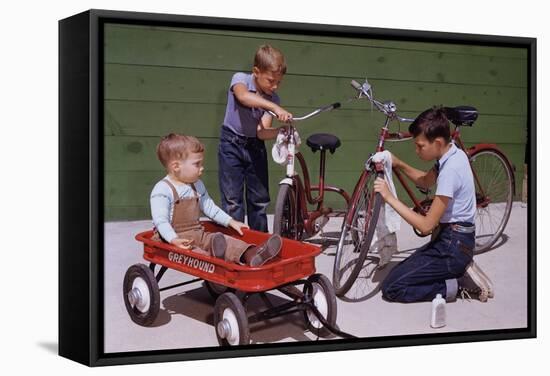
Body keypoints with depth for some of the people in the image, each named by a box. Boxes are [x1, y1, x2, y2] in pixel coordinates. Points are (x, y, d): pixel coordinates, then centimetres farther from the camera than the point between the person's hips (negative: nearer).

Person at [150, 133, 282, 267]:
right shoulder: (162, 190, -11)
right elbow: (160, 220, -19)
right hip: (175, 238, -6)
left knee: (223, 240, -20)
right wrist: (174, 240, -33)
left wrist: (230, 222, 19)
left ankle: (251, 254, -43)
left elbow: (209, 208, 25)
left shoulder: (197, 186, 14)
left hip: (197, 235, 6)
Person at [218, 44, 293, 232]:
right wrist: (274, 108, -55)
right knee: (232, 201, -6)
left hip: (255, 146, 4)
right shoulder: (240, 79, -17)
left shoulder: (274, 99, -8)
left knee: (260, 199, 7)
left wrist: (281, 130, -38)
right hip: (232, 144, -3)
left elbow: (262, 132, -18)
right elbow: (244, 96, -43)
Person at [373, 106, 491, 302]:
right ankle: (460, 273, 9)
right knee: (399, 274, 15)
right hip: (453, 238, 9)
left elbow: (426, 225, -24)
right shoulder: (453, 154, 3)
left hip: (453, 246, -9)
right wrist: (399, 164, 7)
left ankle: (456, 285, -5)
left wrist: (390, 197, -22)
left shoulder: (451, 169, -25)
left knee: (391, 288, -10)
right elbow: (426, 181, 23)